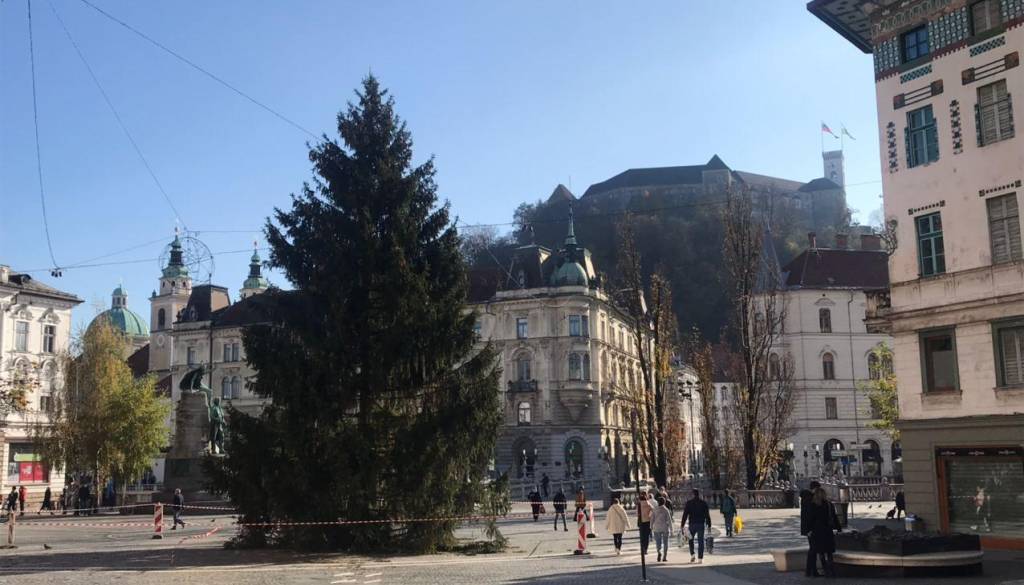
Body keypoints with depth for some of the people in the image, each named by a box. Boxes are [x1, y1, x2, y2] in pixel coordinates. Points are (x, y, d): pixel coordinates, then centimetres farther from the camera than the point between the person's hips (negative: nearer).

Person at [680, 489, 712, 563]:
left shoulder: (689, 502, -2)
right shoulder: (704, 503, 2)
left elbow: (685, 514, -3)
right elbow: (707, 515, 2)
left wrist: (682, 524, 0)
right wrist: (709, 525, 6)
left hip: (692, 524, 0)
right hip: (701, 524, 1)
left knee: (691, 539, 17)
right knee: (701, 541, 3)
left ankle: (692, 555, 2)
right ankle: (700, 558, 0)